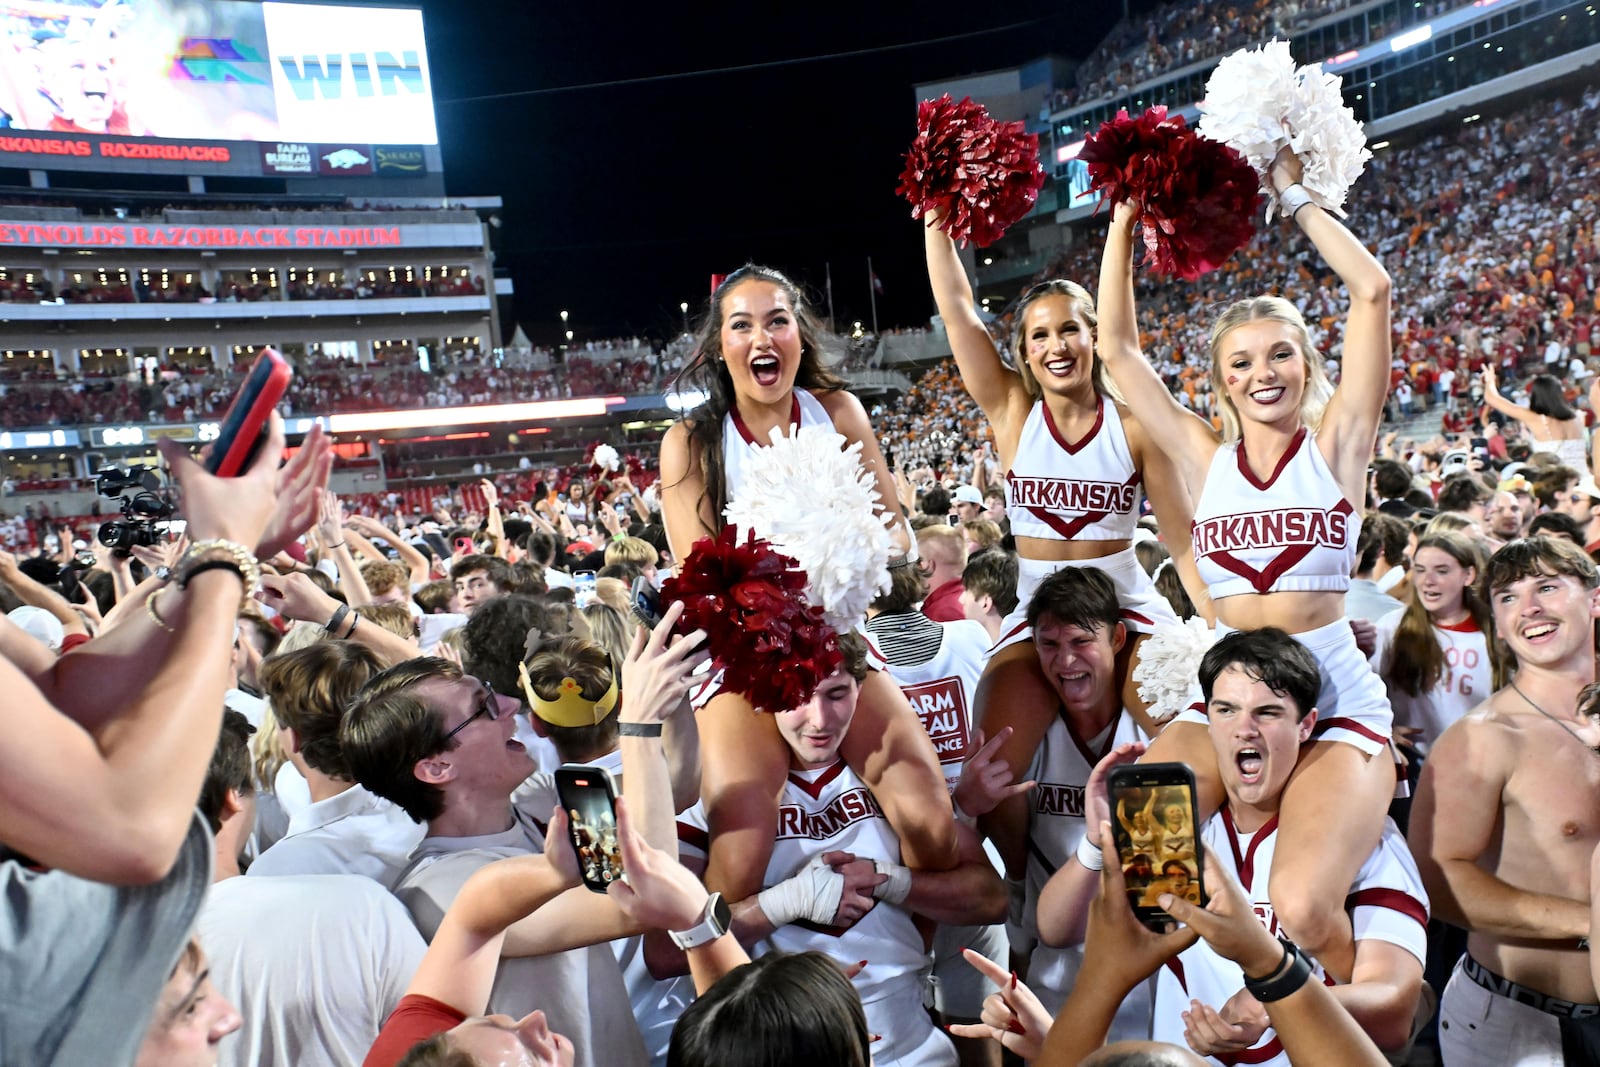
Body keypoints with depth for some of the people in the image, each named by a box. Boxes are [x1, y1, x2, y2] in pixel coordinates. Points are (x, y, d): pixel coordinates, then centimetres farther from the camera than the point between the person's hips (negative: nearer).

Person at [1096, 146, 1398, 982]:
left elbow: (1372, 291, -6)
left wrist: (1296, 198, 2)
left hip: (1336, 704, -2)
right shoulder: (1206, 457, 8)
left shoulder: (1336, 443, 2)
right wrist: (1125, 220, 7)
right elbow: (1116, 345, 7)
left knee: (1303, 908, -24)